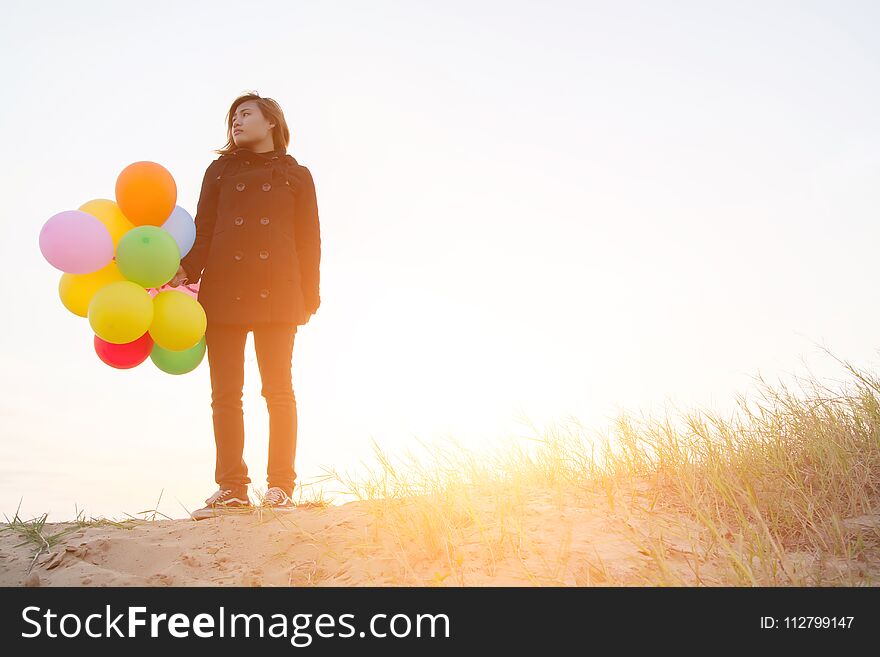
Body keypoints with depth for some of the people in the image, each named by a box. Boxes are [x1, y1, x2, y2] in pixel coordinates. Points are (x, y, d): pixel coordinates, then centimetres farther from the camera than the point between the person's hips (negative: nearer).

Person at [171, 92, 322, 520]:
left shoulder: (295, 175, 15)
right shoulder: (219, 171, 20)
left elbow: (308, 240, 9)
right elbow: (203, 231, 11)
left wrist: (309, 297, 1)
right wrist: (185, 271, -8)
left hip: (275, 292, -2)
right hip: (222, 289, 2)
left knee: (278, 389, -5)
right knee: (225, 393, -2)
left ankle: (280, 487, -1)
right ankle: (232, 489, 2)